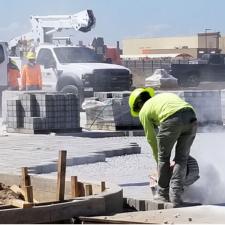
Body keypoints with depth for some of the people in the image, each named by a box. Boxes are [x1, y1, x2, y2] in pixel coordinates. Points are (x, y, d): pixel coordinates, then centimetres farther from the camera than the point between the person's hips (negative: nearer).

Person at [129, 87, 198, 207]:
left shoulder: (143, 111, 23)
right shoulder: (166, 95, 39)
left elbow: (152, 140, 26)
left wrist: (159, 161, 39)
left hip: (172, 120, -4)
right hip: (191, 117, 4)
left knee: (163, 157, 17)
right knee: (182, 159, 16)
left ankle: (163, 193, 26)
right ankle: (176, 195, 8)